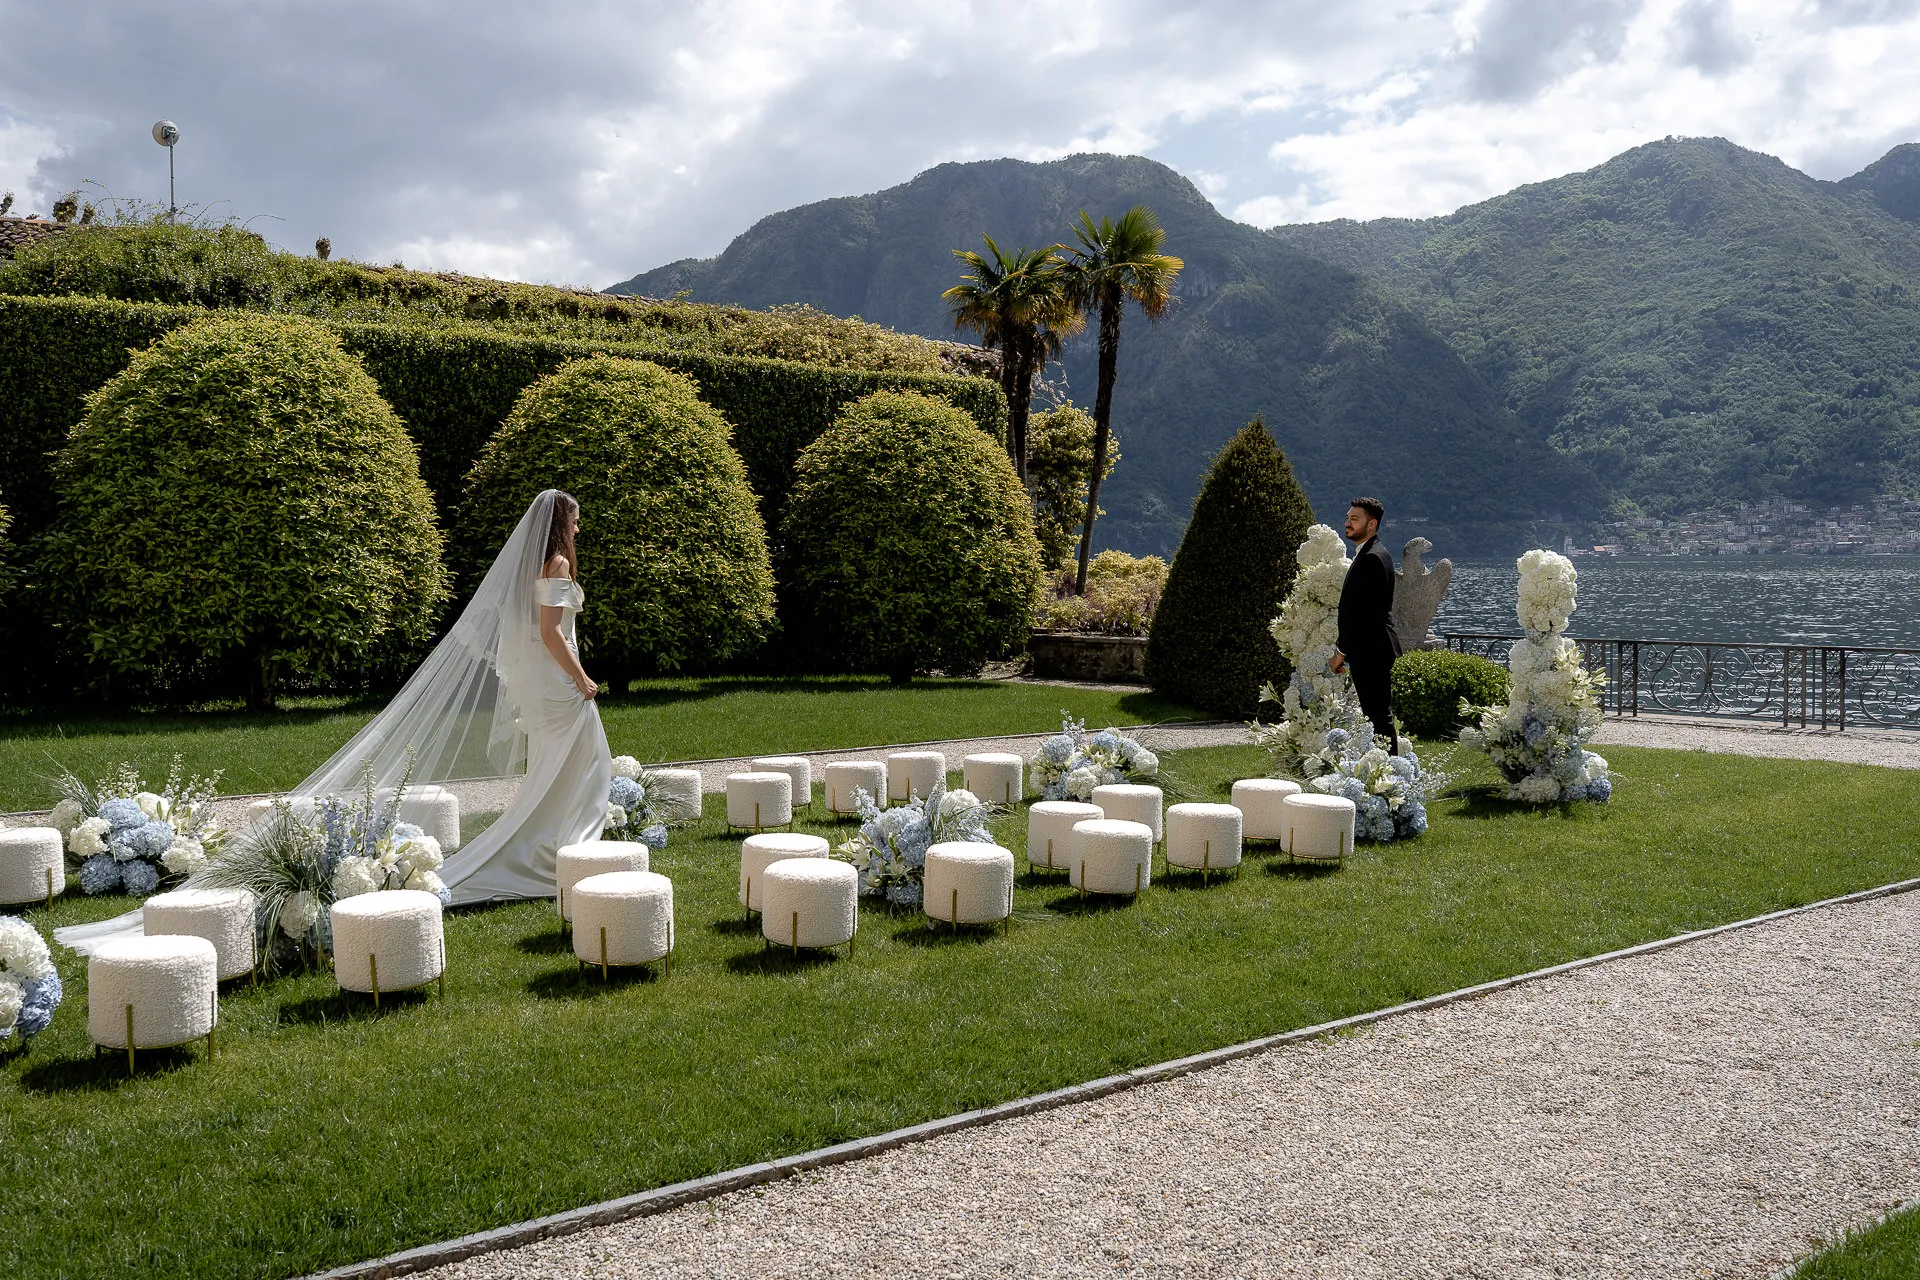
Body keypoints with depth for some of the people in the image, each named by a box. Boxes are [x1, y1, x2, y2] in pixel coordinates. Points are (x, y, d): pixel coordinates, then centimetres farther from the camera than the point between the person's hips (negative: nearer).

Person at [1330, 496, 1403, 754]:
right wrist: (1342, 647, 17)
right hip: (1370, 652, 11)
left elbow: (1364, 611, -20)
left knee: (1380, 716, -7)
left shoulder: (1373, 558, -16)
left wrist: (1341, 651, -15)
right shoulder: (1366, 555, 17)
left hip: (1371, 653, -11)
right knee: (1378, 715, 14)